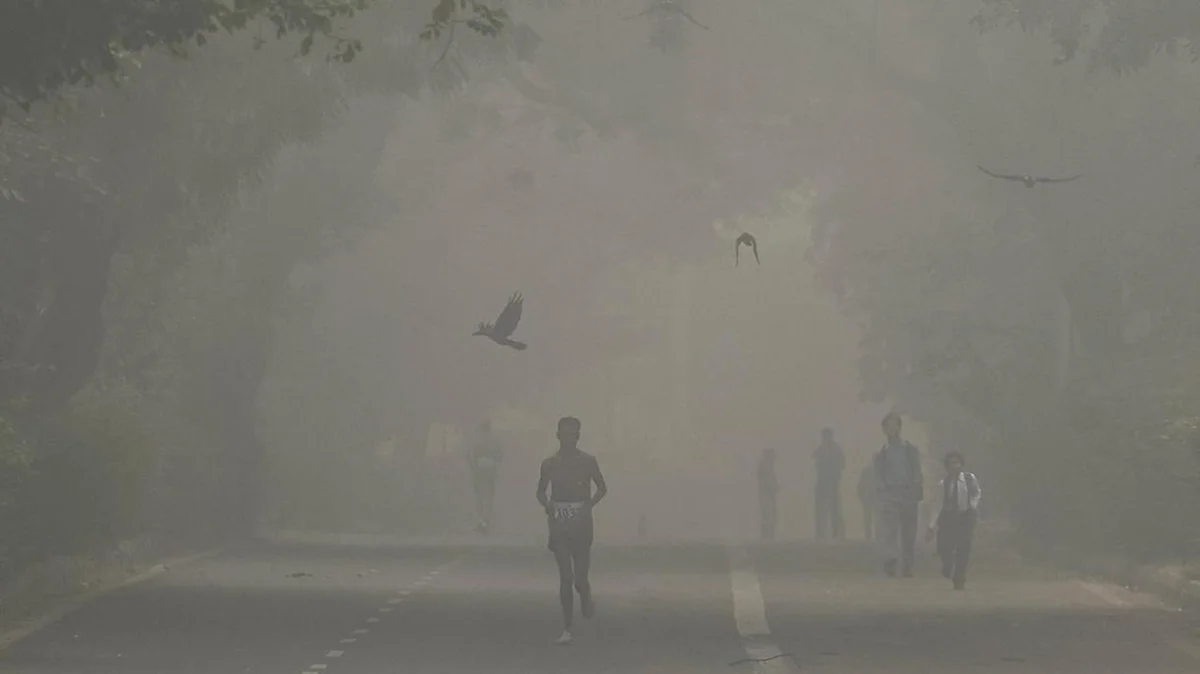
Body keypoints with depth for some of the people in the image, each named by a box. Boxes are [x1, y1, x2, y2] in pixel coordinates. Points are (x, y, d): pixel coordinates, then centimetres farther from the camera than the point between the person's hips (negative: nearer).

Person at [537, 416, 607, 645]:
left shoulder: (588, 461, 0)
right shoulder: (550, 464, 2)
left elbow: (602, 488, 8)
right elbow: (541, 491, 13)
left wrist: (589, 505, -6)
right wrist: (547, 505, -8)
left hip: (581, 522, 0)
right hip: (559, 523, 1)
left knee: (580, 578, -2)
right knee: (566, 578, -5)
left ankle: (586, 597, 36)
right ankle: (567, 628, 1)